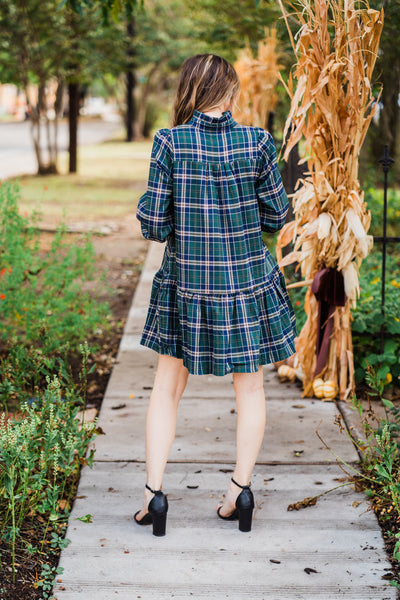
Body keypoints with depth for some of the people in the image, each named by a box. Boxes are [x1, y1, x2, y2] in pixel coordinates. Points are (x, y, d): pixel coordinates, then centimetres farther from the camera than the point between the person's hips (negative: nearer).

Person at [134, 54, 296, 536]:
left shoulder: (170, 142, -10)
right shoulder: (256, 142, -8)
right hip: (246, 279, 0)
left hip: (185, 280, 0)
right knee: (249, 387, 15)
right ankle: (241, 488, 17)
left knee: (167, 387, 13)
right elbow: (276, 216, 0)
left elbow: (154, 224, -10)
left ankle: (153, 492, 10)